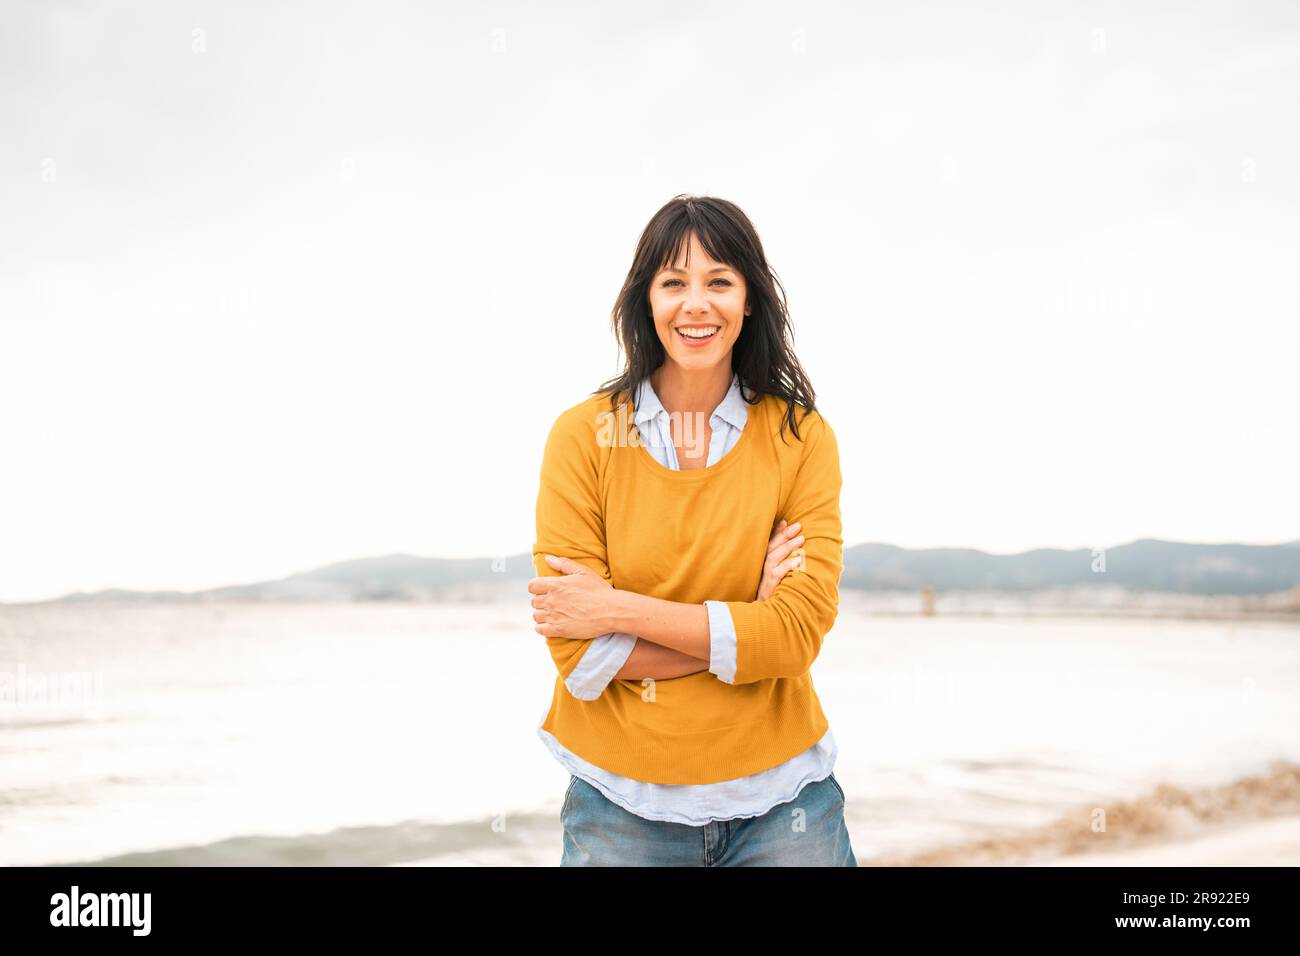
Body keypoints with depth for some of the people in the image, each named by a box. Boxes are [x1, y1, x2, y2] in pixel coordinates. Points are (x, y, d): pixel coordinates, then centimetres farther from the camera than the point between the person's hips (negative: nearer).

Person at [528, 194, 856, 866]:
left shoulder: (801, 437, -4)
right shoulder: (584, 434, -7)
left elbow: (799, 632, -13)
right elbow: (579, 656, -12)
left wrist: (620, 610, -15)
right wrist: (745, 628, -14)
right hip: (621, 805, 0)